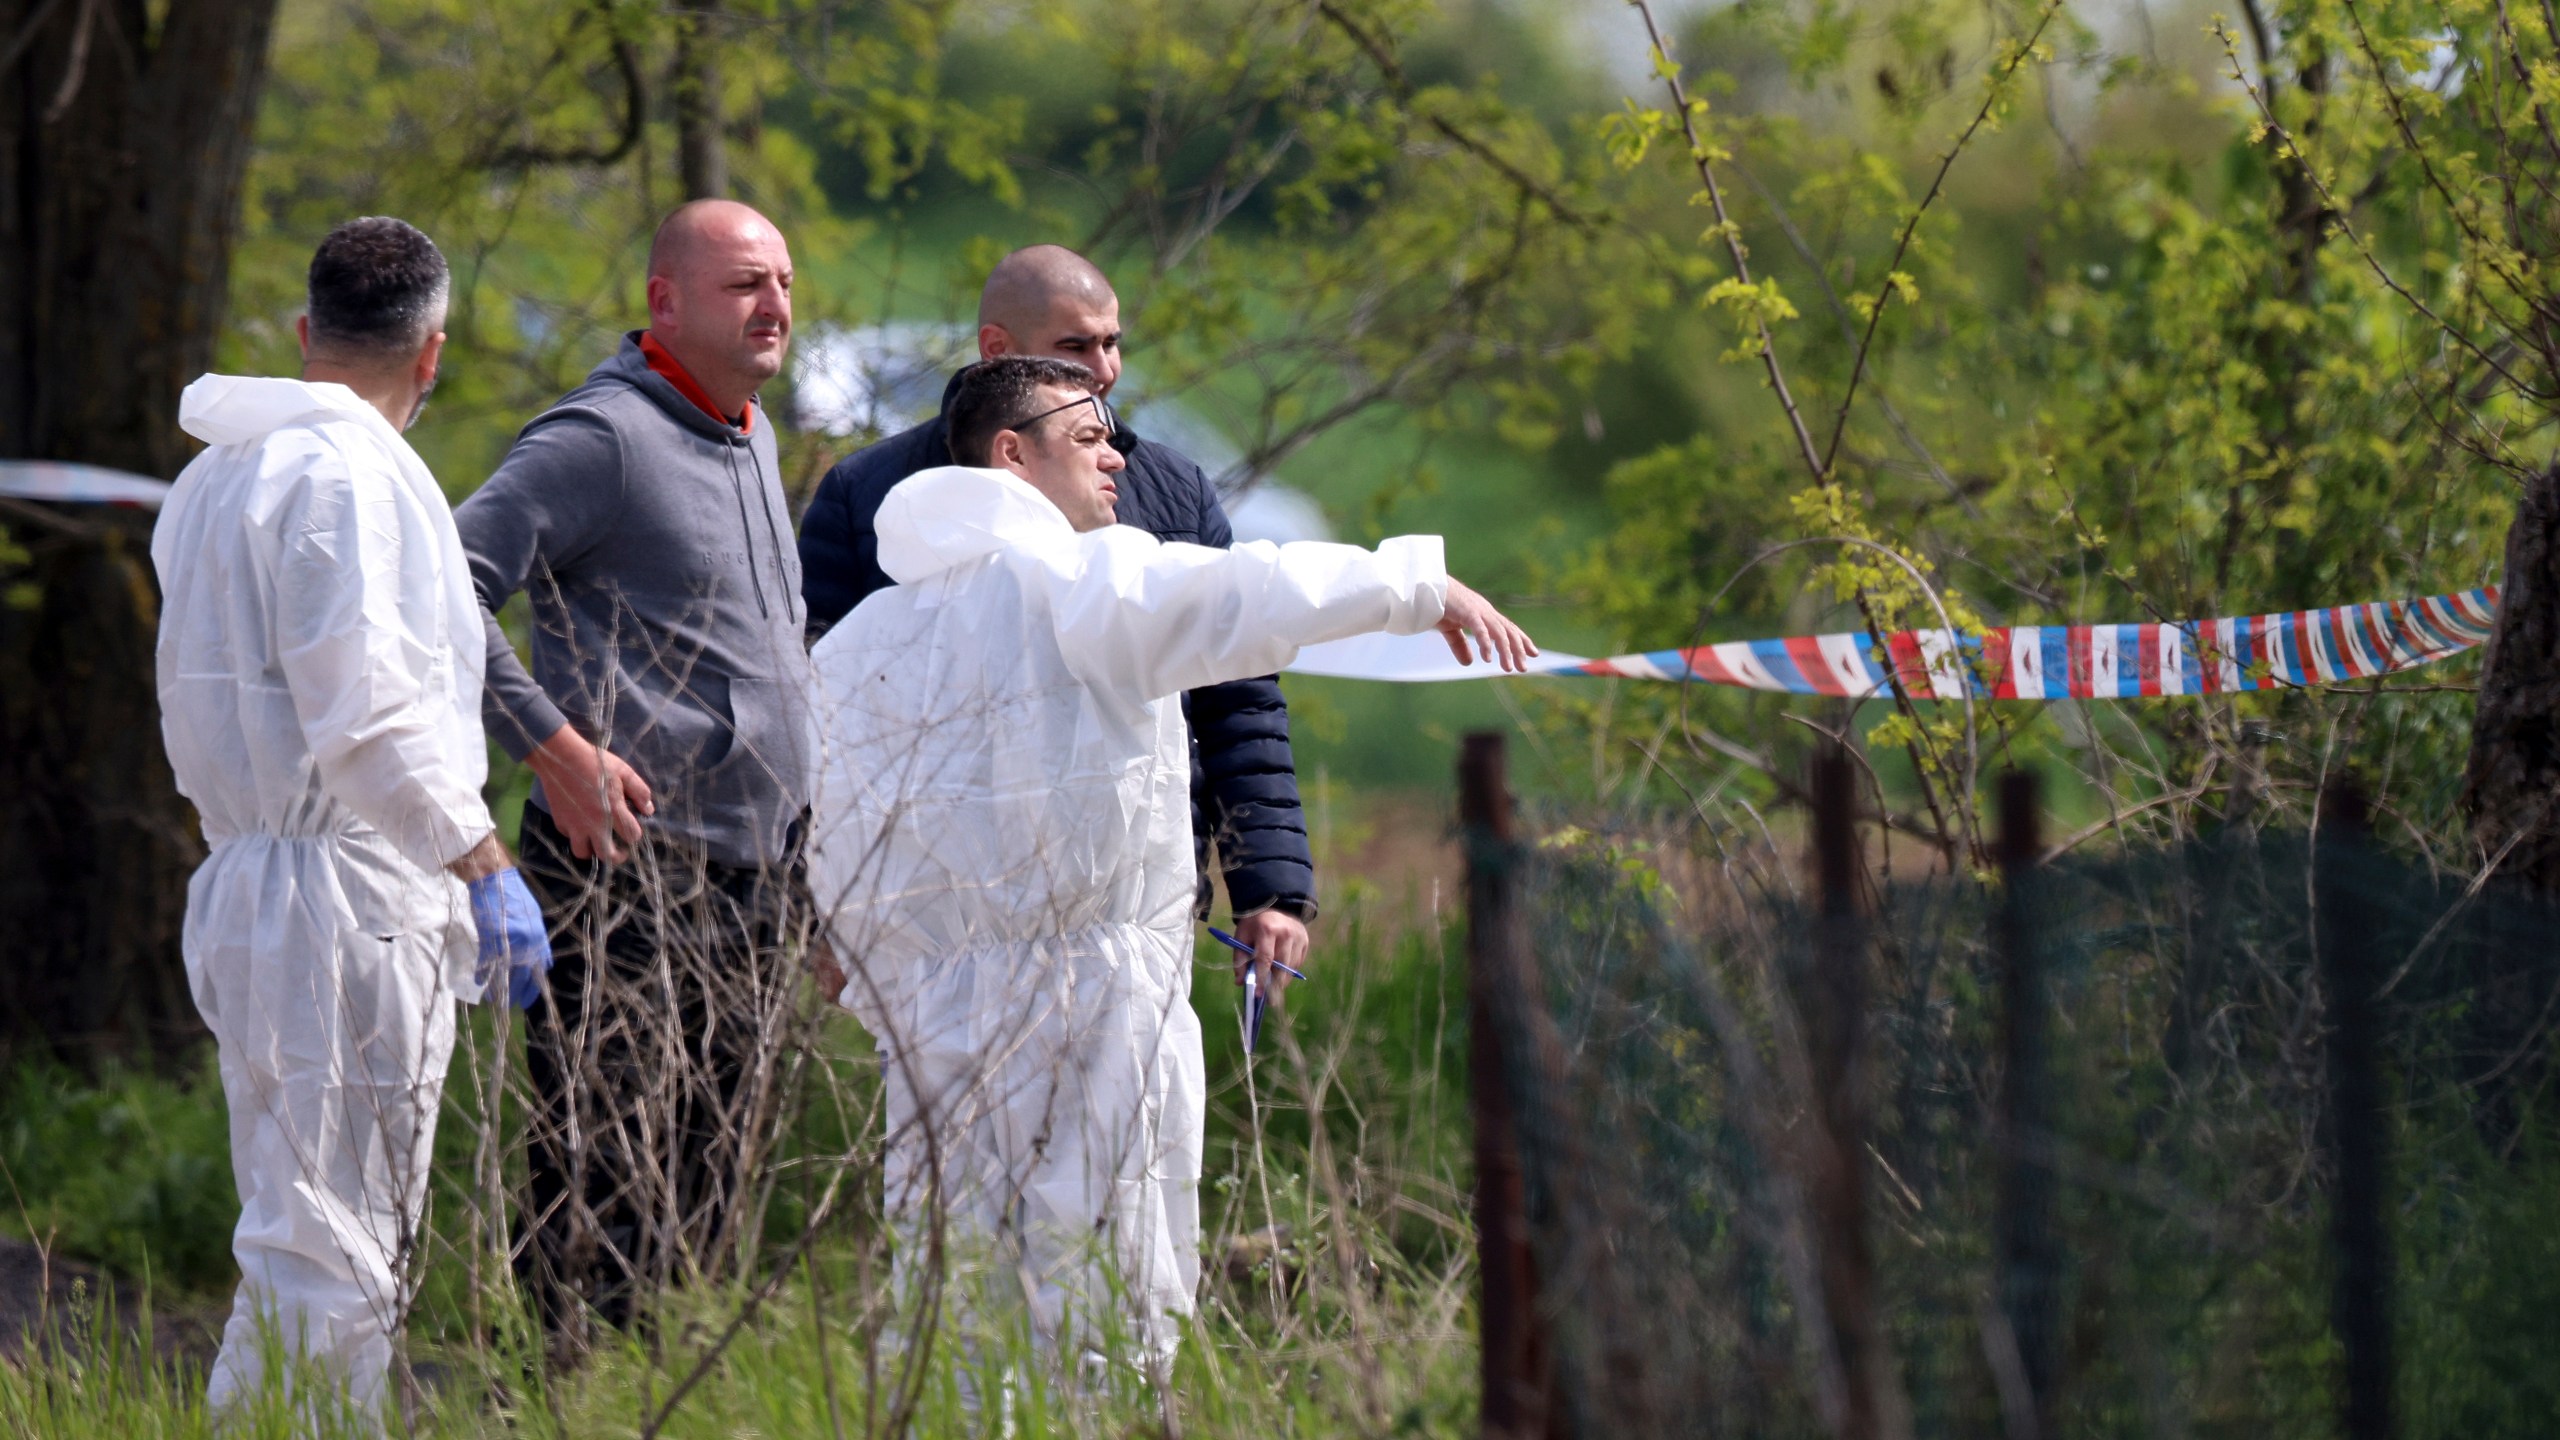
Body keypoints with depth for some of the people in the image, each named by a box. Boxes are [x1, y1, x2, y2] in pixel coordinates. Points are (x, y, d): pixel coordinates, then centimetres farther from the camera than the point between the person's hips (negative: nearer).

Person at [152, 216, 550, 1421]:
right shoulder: (345, 474, -12)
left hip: (241, 879, 10)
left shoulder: (214, 478, 18)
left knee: (306, 1229, 14)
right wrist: (482, 866, -16)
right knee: (323, 1258, -8)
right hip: (346, 900, -10)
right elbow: (368, 713, -20)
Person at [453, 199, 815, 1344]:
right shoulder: (602, 435, -11)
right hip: (630, 874, -9)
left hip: (753, 883, 9)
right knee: (599, 1194, -8)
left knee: (708, 1201, 12)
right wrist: (555, 746, -20)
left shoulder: (753, 437, 17)